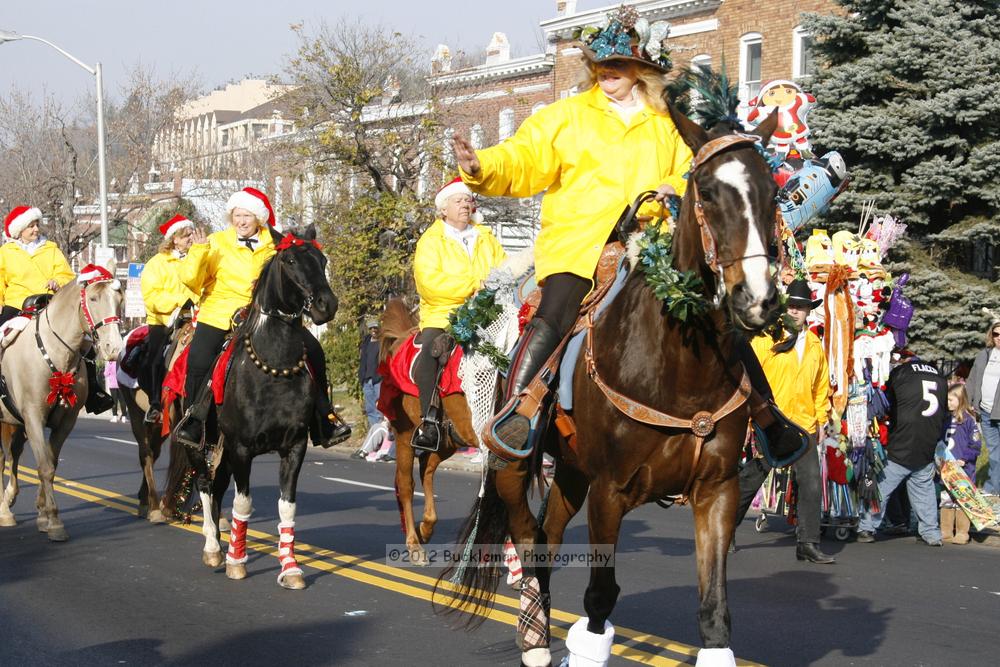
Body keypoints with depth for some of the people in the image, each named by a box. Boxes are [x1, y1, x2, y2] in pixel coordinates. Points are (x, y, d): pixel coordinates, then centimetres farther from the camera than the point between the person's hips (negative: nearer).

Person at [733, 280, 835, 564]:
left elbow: (821, 386, 19)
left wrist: (821, 419, 14)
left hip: (804, 427, 4)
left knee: (812, 484, -4)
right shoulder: (765, 339, -3)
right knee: (750, 480, 6)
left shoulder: (815, 346, 12)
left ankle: (808, 543, 2)